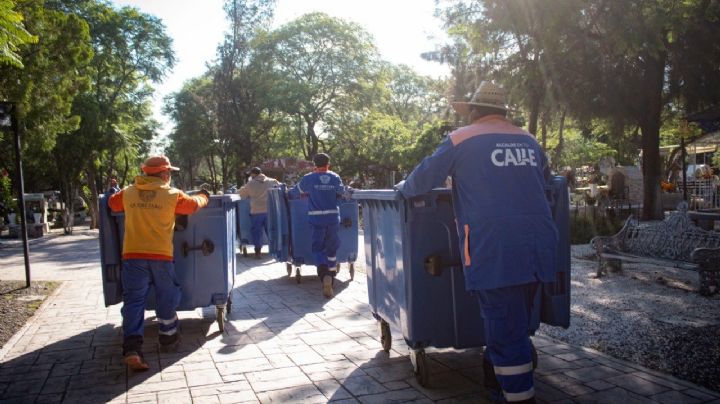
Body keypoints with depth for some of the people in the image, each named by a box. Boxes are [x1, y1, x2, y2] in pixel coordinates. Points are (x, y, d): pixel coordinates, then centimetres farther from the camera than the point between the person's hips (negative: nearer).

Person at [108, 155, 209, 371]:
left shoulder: (128, 193, 5)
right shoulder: (173, 194, -3)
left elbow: (113, 203, 23)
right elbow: (193, 204, 11)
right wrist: (204, 197, 32)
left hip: (132, 255, 2)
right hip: (161, 256, -2)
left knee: (134, 300, 2)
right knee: (167, 296, 16)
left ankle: (132, 348, -9)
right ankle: (167, 337, 29)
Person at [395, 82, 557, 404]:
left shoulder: (462, 139, 1)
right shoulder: (529, 141, 16)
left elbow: (423, 178, 3)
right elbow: (544, 180, 29)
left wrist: (403, 187, 23)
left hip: (494, 252, -6)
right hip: (538, 248, 6)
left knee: (505, 330, 0)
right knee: (516, 323, 19)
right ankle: (496, 378, 35)